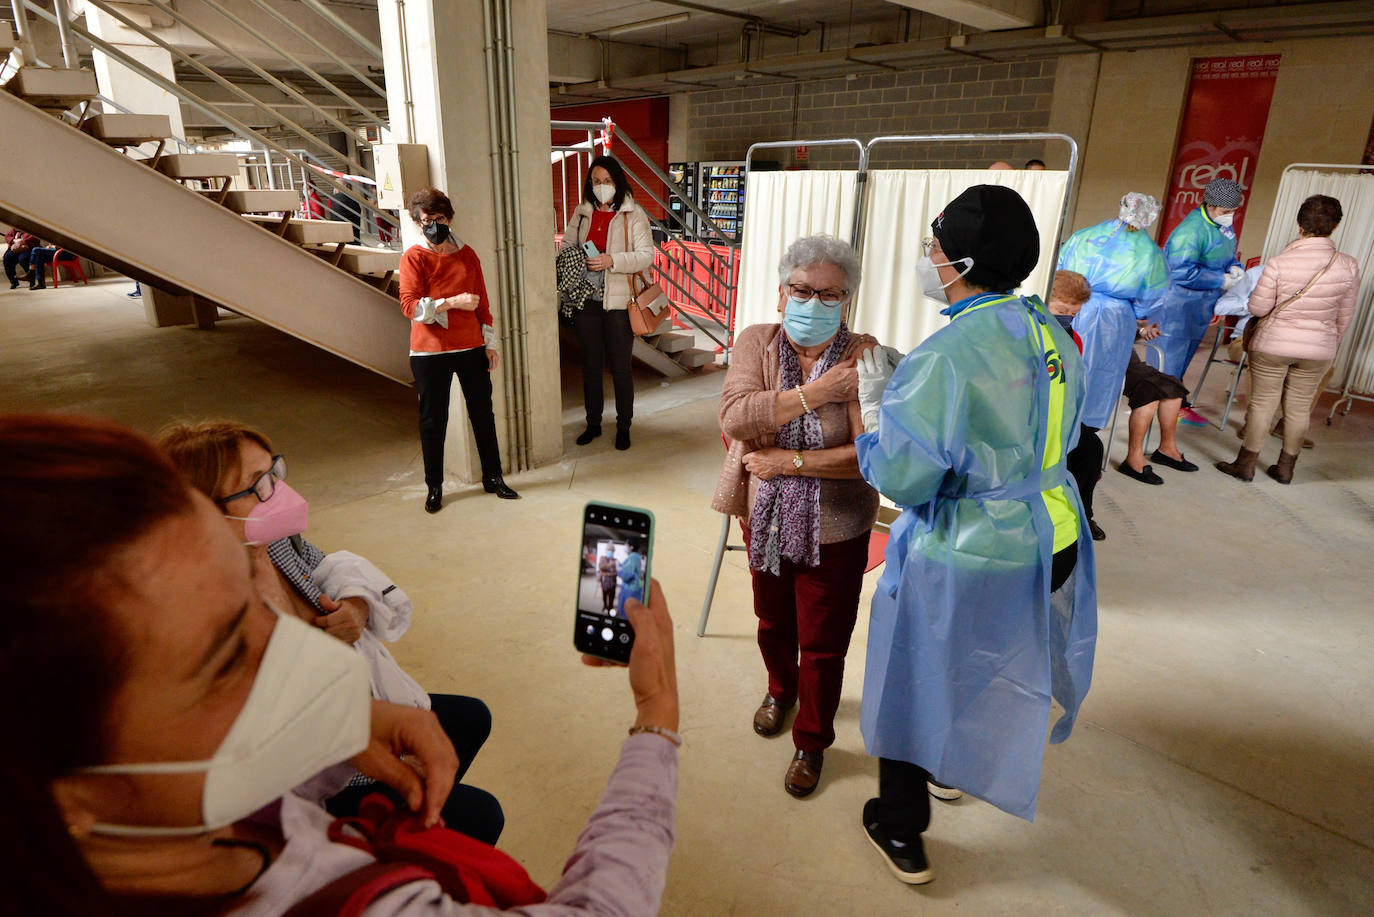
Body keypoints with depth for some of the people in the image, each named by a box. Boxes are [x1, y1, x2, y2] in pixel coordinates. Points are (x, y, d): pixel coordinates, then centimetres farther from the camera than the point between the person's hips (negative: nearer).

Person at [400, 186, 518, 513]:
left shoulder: (467, 255, 9)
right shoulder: (413, 257, -2)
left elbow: (482, 302, 12)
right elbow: (409, 305, -12)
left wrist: (490, 343, 9)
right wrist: (453, 302, -21)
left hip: (471, 348, 3)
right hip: (430, 352, -3)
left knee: (483, 413, 9)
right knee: (433, 420, 5)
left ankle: (493, 478, 23)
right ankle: (434, 487, 18)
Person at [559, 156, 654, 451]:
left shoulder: (633, 214, -3)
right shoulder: (581, 213, 10)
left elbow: (646, 256, -11)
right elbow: (566, 247, 13)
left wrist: (612, 260, -23)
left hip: (618, 301, -4)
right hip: (585, 299, 4)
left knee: (620, 367, 4)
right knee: (591, 365, 12)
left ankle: (623, 426, 20)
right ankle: (593, 423, 26)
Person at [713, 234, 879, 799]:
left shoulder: (864, 360, -16)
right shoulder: (756, 343, -7)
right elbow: (735, 417, -23)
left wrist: (792, 461, -24)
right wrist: (817, 392, -28)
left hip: (833, 529, -3)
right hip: (765, 518, 4)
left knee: (822, 646, 11)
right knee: (772, 622, 26)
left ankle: (812, 741, 37)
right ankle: (780, 689, 57)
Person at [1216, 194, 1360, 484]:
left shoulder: (1279, 263, -18)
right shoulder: (1348, 266, -7)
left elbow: (1258, 308, -12)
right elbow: (1344, 317, 3)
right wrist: (1331, 344, 20)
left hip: (1273, 345, -3)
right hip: (1319, 349, 3)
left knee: (1262, 403, 7)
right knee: (1299, 407, 13)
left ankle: (1246, 464, 14)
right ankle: (1285, 468, 24)